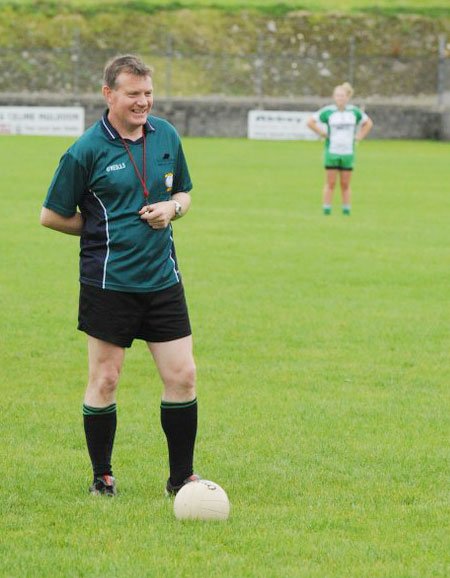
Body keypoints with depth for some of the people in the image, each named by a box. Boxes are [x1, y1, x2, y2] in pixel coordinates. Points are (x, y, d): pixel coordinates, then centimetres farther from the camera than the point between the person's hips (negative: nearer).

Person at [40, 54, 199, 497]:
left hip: (163, 278, 4)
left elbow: (183, 193, 20)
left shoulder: (167, 136, 6)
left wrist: (171, 209, -2)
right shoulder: (86, 151, -9)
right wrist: (104, 229, -3)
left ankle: (181, 477, 13)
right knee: (104, 379, 2)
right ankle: (101, 476, 18)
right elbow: (51, 216, -2)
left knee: (182, 376, 1)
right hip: (108, 282, -4)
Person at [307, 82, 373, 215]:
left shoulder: (354, 112, 7)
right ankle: (326, 209, -1)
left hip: (348, 153, 2)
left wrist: (359, 136, 10)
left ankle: (347, 210, 8)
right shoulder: (327, 111, -2)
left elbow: (368, 123, 22)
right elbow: (310, 122, 4)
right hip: (331, 152, -2)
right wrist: (322, 133, -3)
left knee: (345, 184, 4)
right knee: (330, 184, -4)